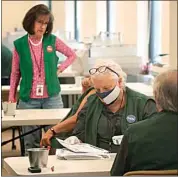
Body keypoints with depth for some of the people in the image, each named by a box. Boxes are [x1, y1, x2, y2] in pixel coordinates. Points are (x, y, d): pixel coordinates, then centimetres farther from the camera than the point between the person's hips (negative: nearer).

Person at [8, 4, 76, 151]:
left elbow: (72, 55, 16)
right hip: (28, 100, 0)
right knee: (31, 143, 4)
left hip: (52, 97, 0)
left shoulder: (53, 41, 1)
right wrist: (11, 98, 6)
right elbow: (15, 73, 8)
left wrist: (59, 69, 2)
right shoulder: (19, 45, 1)